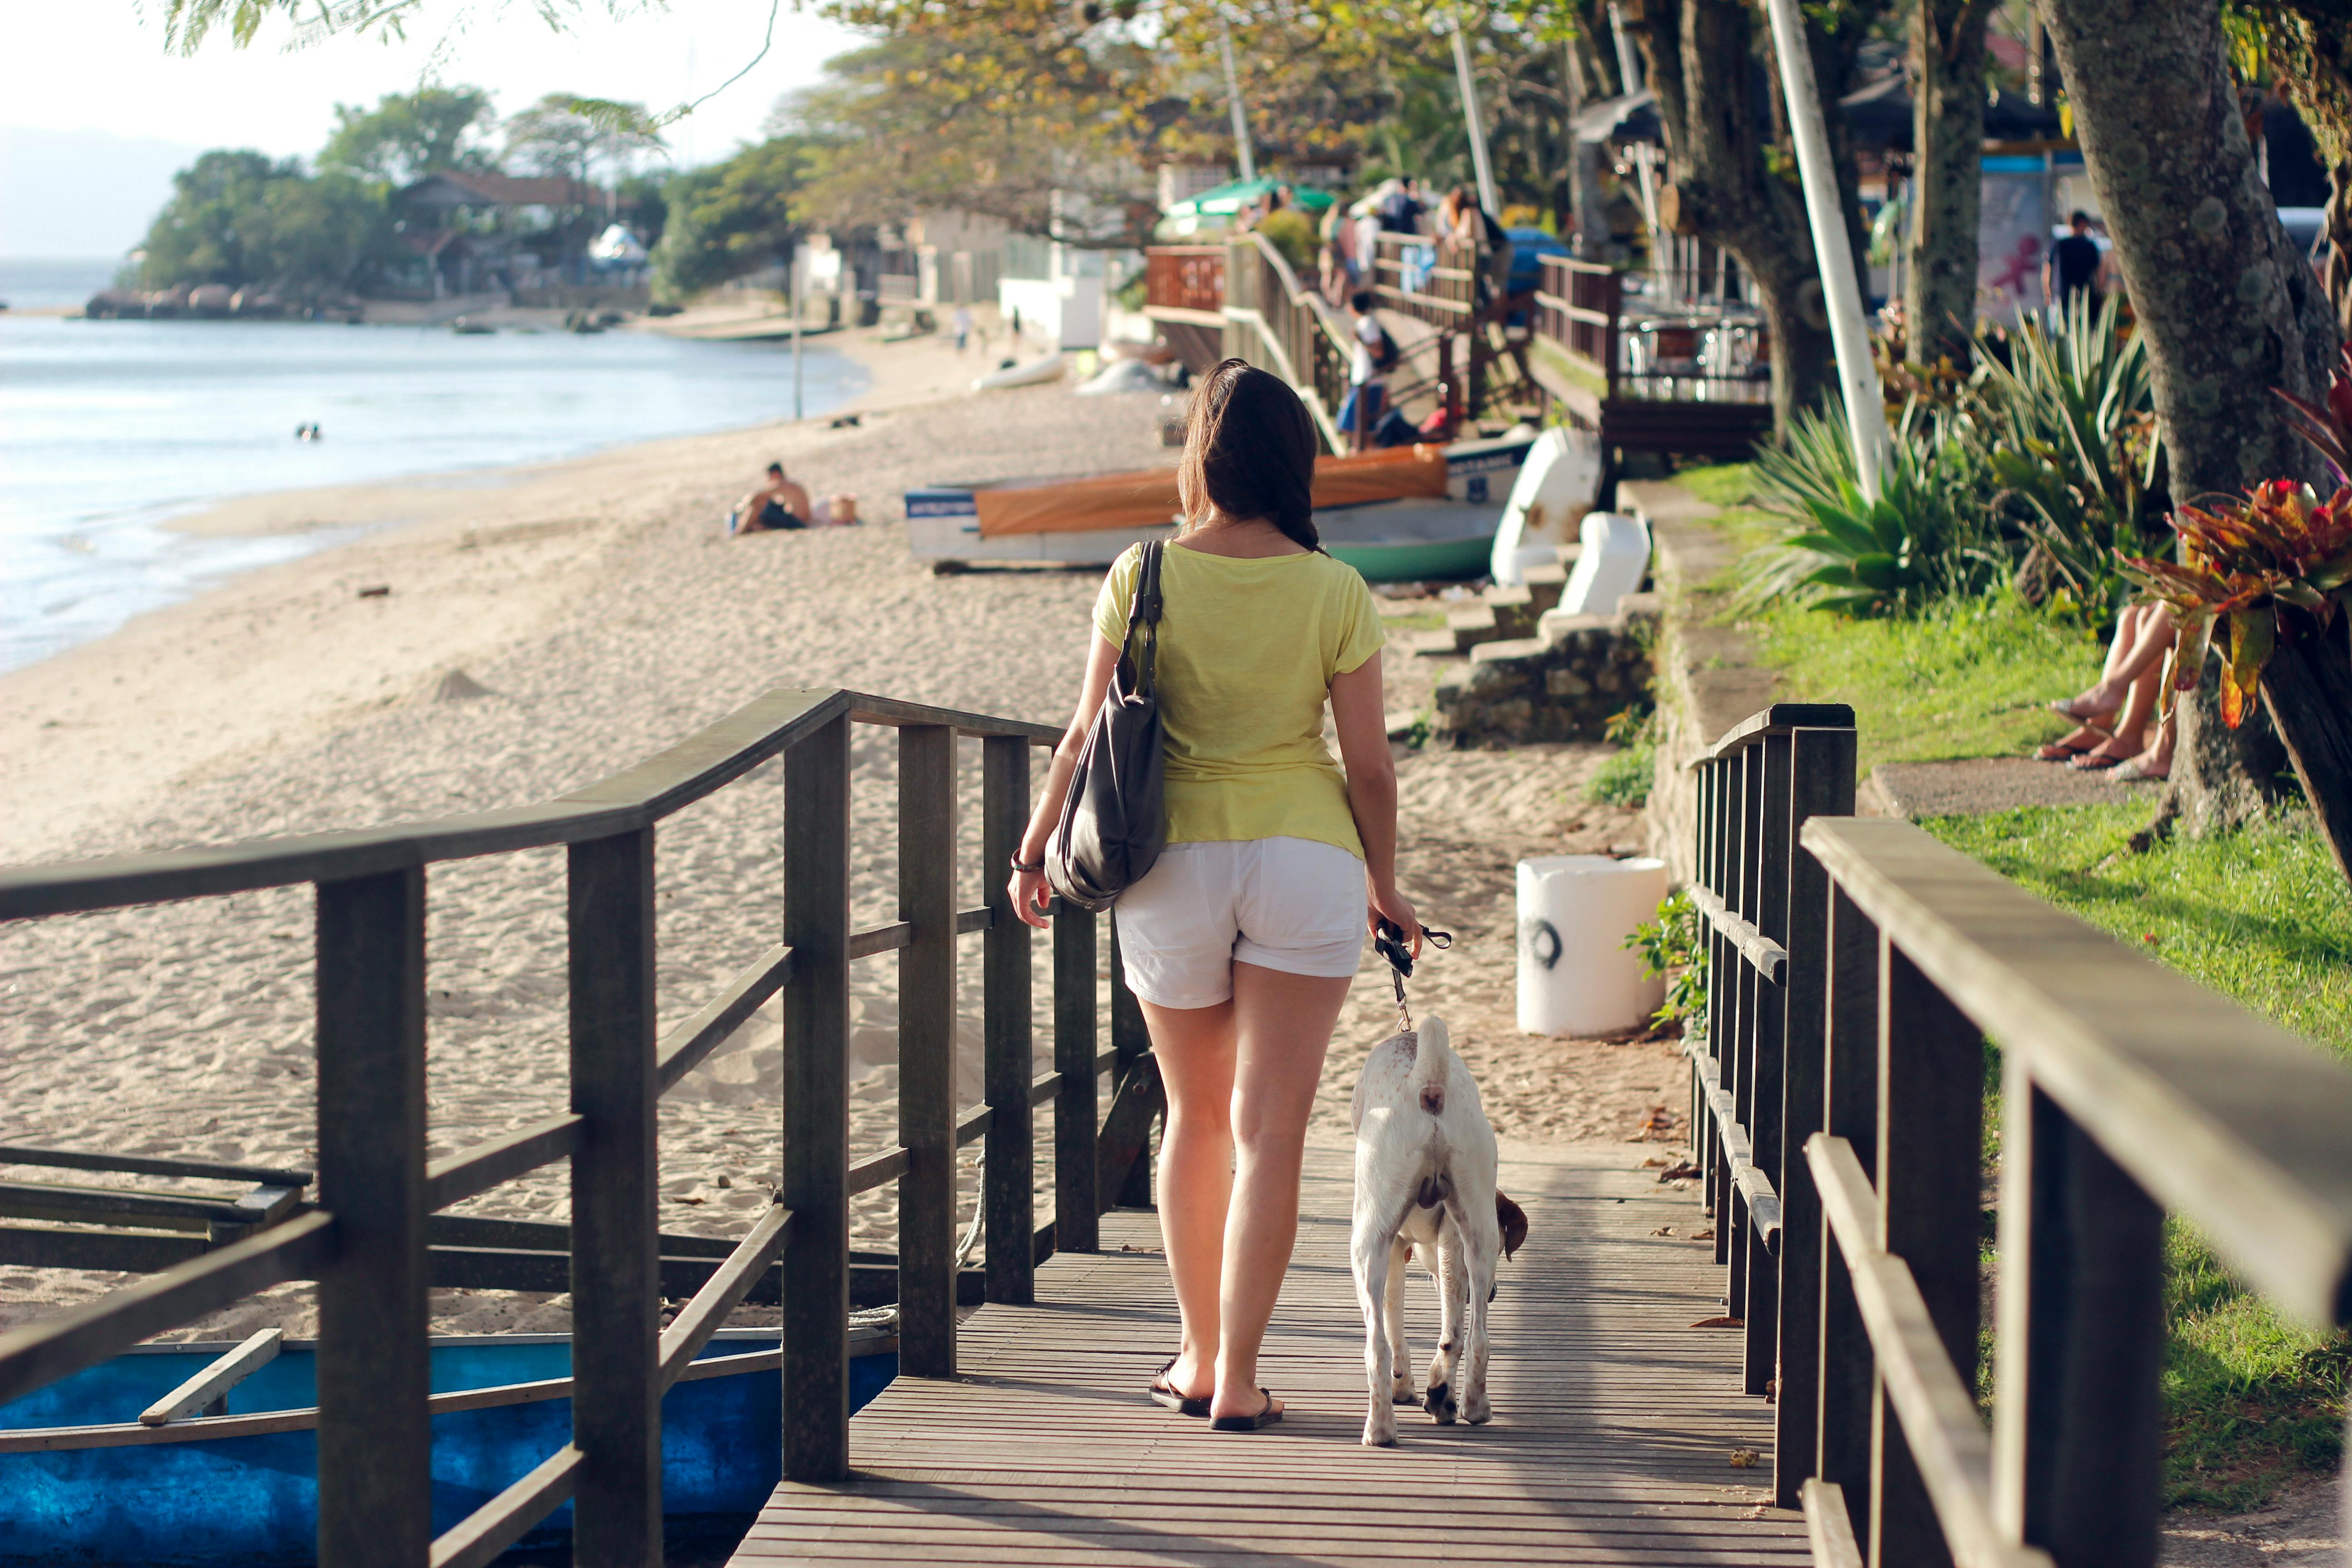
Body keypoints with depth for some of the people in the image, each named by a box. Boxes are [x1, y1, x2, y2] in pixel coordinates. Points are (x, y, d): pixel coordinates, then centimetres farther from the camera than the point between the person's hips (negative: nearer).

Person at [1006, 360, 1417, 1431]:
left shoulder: (1143, 577, -5)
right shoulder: (1334, 592, -5)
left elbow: (1088, 736, -2)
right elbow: (1369, 763, -2)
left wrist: (1035, 847, 11)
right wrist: (1384, 888, 12)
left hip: (1175, 861, 1)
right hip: (1305, 855, -1)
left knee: (1196, 1117, 17)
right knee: (1270, 1130, 1)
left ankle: (1198, 1358, 24)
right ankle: (1237, 1381, 0)